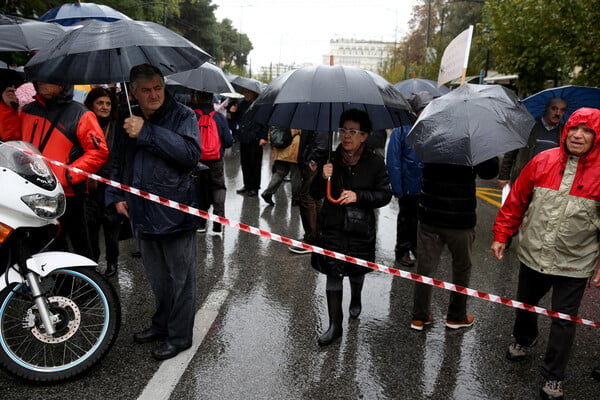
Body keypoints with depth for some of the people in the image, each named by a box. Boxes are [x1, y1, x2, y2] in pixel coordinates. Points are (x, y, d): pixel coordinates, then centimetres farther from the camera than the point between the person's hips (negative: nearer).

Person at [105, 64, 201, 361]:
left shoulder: (182, 116, -7)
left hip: (176, 212, -6)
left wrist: (147, 133, -26)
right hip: (142, 213, 6)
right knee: (157, 277, 19)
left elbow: (191, 153, -25)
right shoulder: (128, 121, 12)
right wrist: (116, 196, 12)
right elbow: (118, 163, 24)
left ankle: (179, 336, 21)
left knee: (180, 278, 5)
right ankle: (161, 324, 38)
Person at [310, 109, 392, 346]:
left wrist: (358, 196, -19)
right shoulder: (331, 159, -3)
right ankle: (335, 325, 11)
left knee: (357, 270, 20)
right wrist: (322, 178, -20)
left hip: (361, 226, 0)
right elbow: (315, 194, 1)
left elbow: (385, 195, -5)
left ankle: (356, 299, 53)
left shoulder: (375, 162, -6)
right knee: (333, 274, -2)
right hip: (332, 226, 0)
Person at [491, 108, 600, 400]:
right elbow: (516, 201, 1)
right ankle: (523, 340, 55)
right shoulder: (543, 161, -5)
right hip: (532, 256, 3)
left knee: (563, 322, 8)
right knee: (524, 305, 24)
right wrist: (501, 235, -1)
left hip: (573, 266, -3)